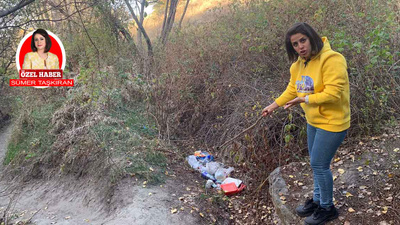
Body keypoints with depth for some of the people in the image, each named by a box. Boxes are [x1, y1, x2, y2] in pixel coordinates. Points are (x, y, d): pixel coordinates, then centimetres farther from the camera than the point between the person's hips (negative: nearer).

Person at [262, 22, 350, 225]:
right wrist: (274, 105, 11)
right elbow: (292, 89, 14)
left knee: (319, 165, -2)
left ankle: (327, 208, 20)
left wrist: (304, 99, -27)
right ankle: (318, 200, 39)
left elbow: (333, 93, -28)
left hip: (332, 122, -8)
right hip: (313, 121, 8)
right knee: (316, 163, 20)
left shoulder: (331, 60, -23)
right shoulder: (298, 64, 3)